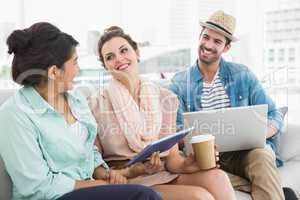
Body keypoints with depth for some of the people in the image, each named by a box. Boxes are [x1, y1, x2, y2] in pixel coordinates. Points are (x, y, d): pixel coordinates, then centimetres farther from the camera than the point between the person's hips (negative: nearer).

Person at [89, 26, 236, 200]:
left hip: (166, 176, 4)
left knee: (216, 176, -26)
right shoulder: (96, 106, -4)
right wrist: (139, 169, -18)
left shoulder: (165, 98, 6)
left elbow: (172, 158, 6)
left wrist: (186, 164, -17)